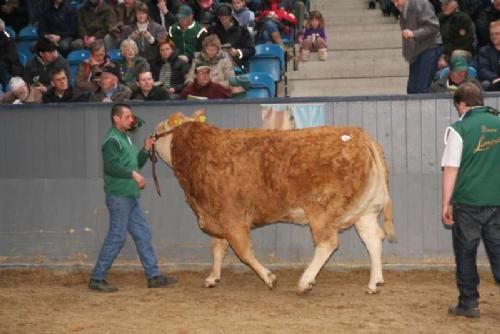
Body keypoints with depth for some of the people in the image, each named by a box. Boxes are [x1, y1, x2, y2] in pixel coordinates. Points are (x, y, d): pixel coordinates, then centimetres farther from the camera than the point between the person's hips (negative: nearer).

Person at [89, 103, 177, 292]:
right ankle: (97, 279, -1)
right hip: (118, 196, -10)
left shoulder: (125, 139, 20)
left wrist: (146, 150, 10)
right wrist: (133, 174, -23)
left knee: (143, 234, 9)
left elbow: (136, 164, 23)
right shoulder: (112, 140, -10)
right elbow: (111, 166, -22)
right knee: (117, 237, -8)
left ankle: (153, 276, 14)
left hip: (130, 196, 10)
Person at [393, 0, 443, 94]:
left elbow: (433, 26, -19)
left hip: (429, 48, -9)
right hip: (415, 51, 9)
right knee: (411, 89, 7)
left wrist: (414, 34, -27)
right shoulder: (403, 10, 11)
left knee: (421, 89, -13)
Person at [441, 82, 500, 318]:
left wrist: (446, 204, -6)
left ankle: (468, 304, 15)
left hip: (468, 203, -4)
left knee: (465, 253, 10)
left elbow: (451, 169, -11)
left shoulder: (459, 129, -9)